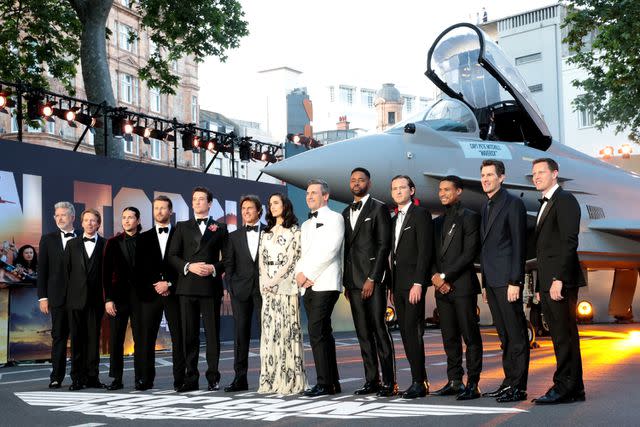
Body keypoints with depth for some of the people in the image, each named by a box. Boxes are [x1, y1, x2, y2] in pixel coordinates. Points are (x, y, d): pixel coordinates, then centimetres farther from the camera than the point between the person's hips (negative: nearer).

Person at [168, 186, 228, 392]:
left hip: (211, 286, -1)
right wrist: (188, 267, -10)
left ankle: (213, 378, 6)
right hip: (187, 287, 2)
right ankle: (191, 379, 9)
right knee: (189, 334, 4)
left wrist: (215, 268, -11)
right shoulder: (182, 227, 14)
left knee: (212, 334, 0)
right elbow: (172, 256, 6)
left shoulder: (220, 228, 11)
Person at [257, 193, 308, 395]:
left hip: (286, 283, -5)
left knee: (287, 328, -7)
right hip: (267, 285, 5)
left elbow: (292, 258, -7)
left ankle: (290, 380, -4)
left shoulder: (294, 231, 2)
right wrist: (265, 280, -4)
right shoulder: (266, 233, 19)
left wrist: (276, 279, -14)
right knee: (269, 329, 3)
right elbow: (261, 259, 12)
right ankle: (270, 379, 6)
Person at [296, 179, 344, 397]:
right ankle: (333, 382, 12)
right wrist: (299, 273, -1)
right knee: (323, 333, 8)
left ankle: (324, 383, -10)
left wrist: (308, 273, -12)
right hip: (308, 286, 8)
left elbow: (329, 251, -12)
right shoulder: (306, 225, 24)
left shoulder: (334, 218, 0)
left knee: (317, 332, -14)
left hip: (325, 284, -8)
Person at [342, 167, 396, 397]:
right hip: (353, 281, 6)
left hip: (374, 278, -6)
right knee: (363, 332, 6)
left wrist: (372, 278, -14)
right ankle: (371, 380, 11)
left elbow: (384, 245, -8)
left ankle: (389, 382, -3)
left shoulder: (379, 208, -1)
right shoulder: (346, 212, 19)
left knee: (379, 328, -8)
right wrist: (346, 281, 12)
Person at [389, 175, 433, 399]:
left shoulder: (420, 214, -5)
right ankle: (420, 380, 11)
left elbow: (425, 250, -13)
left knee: (413, 332, -11)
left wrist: (418, 283, -19)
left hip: (414, 282, -8)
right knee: (406, 333, 6)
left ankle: (418, 382, -7)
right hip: (398, 283, 8)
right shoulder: (395, 220, 20)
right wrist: (392, 286, 13)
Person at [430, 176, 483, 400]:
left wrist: (444, 276, -12)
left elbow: (469, 253, -11)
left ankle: (472, 384, -1)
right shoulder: (437, 222, 19)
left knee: (470, 336, -4)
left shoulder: (470, 217, -2)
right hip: (442, 288, 7)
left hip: (462, 286, -7)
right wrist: (435, 277, -2)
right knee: (449, 338, 9)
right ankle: (454, 381, 14)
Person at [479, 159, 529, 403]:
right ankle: (509, 381, 16)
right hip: (492, 280, 8)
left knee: (516, 334, -4)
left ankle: (518, 387, -1)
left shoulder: (512, 204, -6)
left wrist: (515, 281, -17)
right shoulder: (486, 207, 18)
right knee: (504, 334, 11)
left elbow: (519, 245, -12)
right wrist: (485, 283, 16)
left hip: (507, 280, -8)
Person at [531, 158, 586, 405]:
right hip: (547, 282, 10)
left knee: (564, 335, -6)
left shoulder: (565, 200, -7)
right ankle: (573, 389, 16)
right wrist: (541, 286, 16)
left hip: (560, 281, -10)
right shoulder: (546, 204, 22)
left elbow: (569, 242, -17)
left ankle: (564, 388, -2)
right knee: (560, 336, 11)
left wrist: (559, 279, -23)